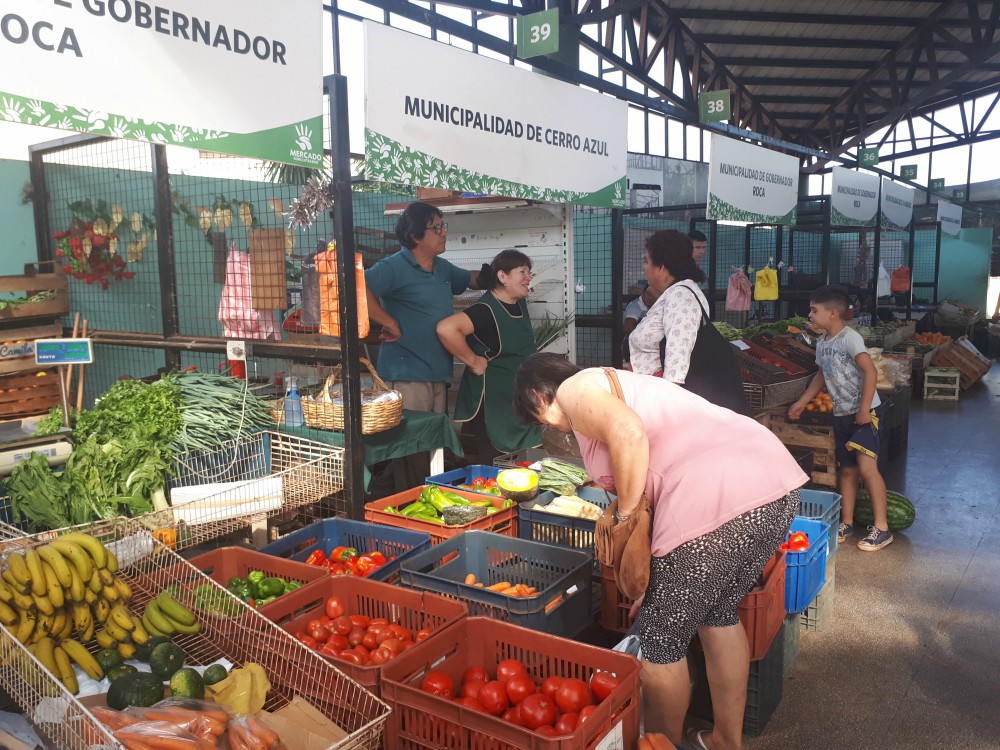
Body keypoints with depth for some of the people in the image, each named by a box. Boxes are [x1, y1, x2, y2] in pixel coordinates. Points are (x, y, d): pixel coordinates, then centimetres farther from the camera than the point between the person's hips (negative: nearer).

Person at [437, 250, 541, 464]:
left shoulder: (520, 305, 5)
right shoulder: (486, 310, -21)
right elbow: (446, 328, -36)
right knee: (492, 461, -1)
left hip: (516, 398, 8)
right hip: (490, 400, -8)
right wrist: (473, 361, -26)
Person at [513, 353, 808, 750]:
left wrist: (625, 520, -5)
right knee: (719, 613, 30)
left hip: (717, 499, -10)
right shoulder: (619, 383, 31)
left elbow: (629, 434, -16)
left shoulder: (573, 389, 5)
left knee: (659, 640, 11)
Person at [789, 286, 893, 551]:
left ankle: (881, 528, -4)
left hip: (865, 411, -8)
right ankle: (846, 524, 21)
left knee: (866, 466, -15)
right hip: (841, 414, 8)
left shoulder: (850, 338, -16)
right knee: (846, 470, 12)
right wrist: (801, 402, 22)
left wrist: (864, 409, -23)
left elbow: (870, 372, -21)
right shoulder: (821, 343, 9)